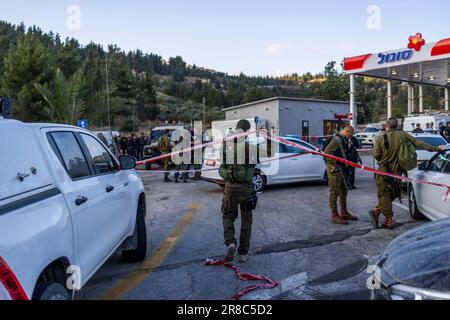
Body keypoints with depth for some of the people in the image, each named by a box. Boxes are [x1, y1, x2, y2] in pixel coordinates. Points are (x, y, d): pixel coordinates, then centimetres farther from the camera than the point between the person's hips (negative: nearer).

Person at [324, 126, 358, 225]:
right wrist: (333, 165, -22)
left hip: (339, 169, 11)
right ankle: (335, 215, 2)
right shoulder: (336, 140, -16)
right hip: (334, 169, -11)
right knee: (334, 192, -5)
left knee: (344, 190, 17)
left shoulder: (341, 140, 17)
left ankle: (344, 213, 27)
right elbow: (326, 152, -26)